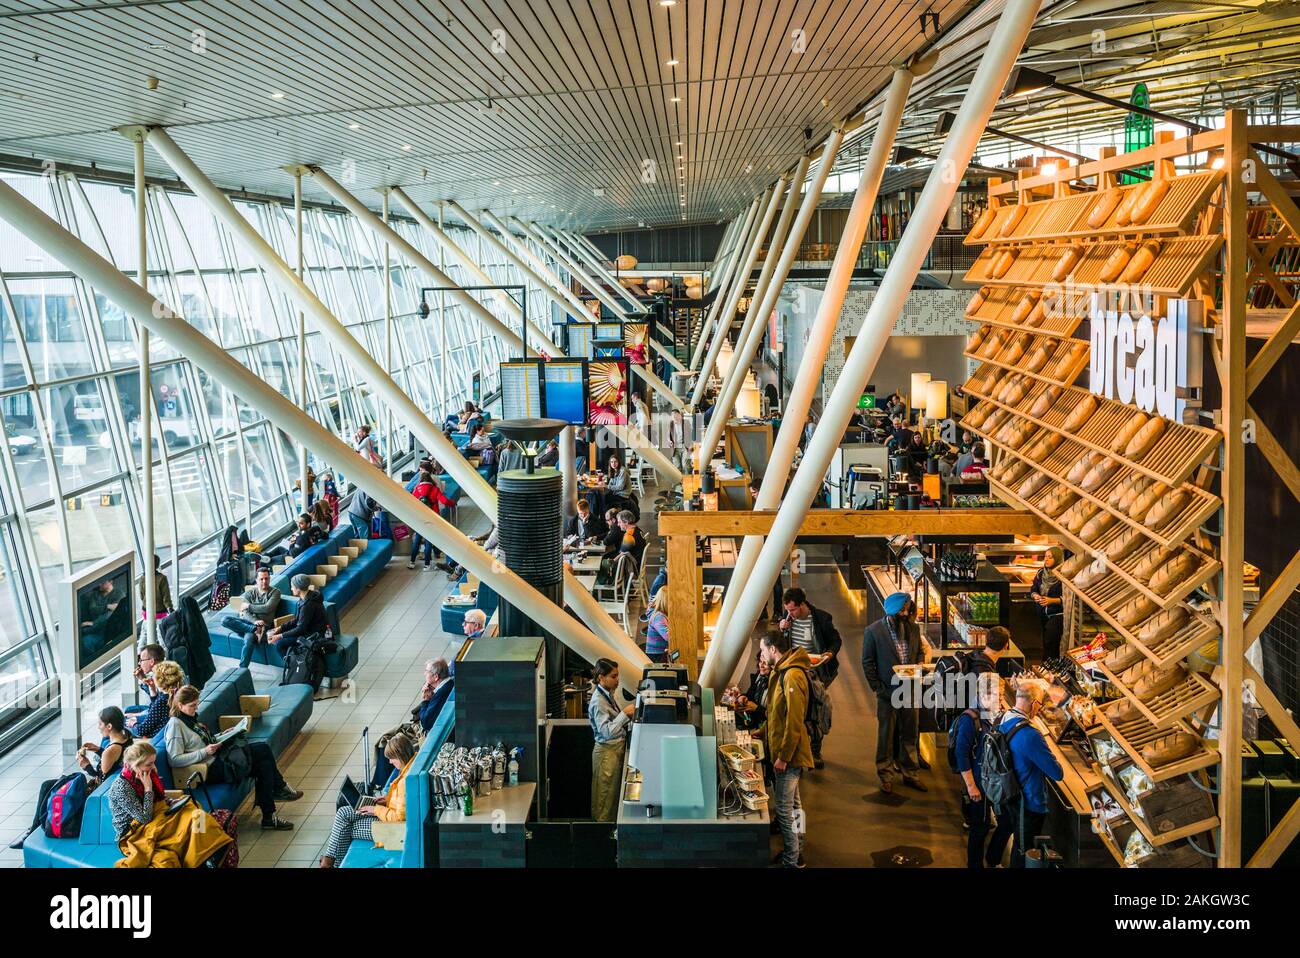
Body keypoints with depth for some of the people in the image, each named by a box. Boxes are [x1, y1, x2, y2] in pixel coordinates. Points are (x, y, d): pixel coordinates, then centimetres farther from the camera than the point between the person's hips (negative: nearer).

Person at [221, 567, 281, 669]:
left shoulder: (275, 592, 5)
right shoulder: (250, 592, 13)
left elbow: (267, 609, -9)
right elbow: (246, 613, 1)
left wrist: (249, 606, -1)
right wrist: (255, 621, -20)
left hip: (263, 624, -4)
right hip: (249, 622, 4)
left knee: (249, 639, -35)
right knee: (225, 620, -23)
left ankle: (242, 669, -27)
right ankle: (256, 630, -26)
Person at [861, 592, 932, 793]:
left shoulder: (913, 628, 5)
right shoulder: (874, 631, -8)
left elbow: (920, 652, 16)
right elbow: (867, 662, -4)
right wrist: (877, 687, -9)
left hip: (910, 691, 4)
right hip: (888, 692, -4)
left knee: (910, 734, 11)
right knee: (886, 735, 6)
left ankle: (911, 774, 23)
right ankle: (886, 776, 17)